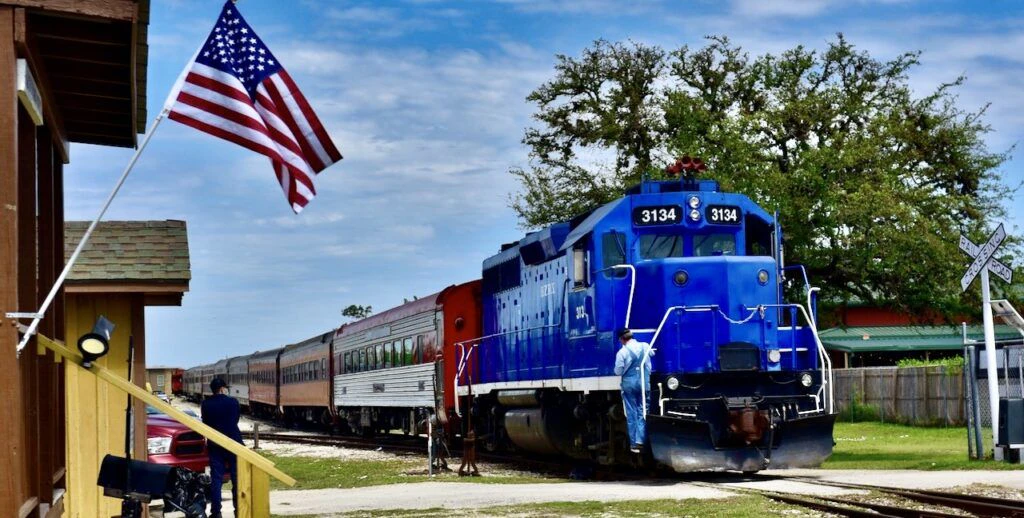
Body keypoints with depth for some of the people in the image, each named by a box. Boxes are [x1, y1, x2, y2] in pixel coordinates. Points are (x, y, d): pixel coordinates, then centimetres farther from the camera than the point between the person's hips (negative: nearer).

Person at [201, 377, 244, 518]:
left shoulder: (206, 404, -1)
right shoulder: (232, 402, -7)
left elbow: (205, 423, 7)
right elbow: (235, 421, 3)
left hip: (214, 445, 2)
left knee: (216, 478, 3)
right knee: (237, 477, 6)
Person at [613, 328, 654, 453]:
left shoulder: (622, 352, -11)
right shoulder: (645, 346, 1)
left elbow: (618, 372, -6)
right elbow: (652, 354, 24)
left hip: (629, 383, -2)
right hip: (644, 382, 2)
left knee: (631, 413, 5)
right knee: (642, 411, 7)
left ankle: (634, 443, 5)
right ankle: (640, 441, -5)